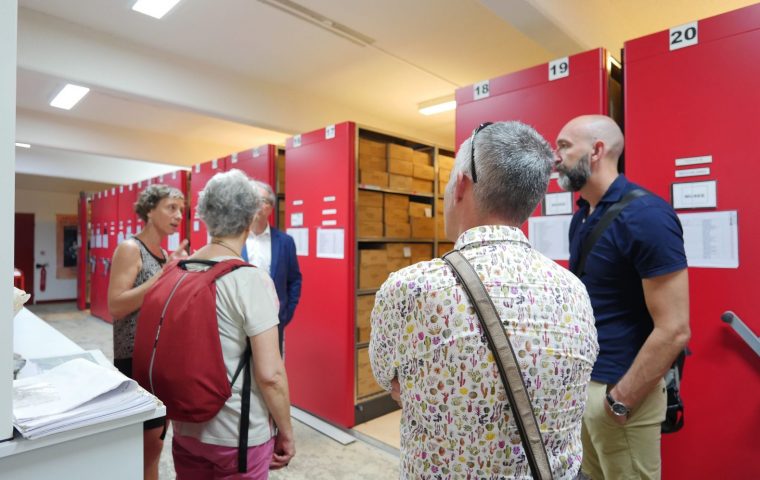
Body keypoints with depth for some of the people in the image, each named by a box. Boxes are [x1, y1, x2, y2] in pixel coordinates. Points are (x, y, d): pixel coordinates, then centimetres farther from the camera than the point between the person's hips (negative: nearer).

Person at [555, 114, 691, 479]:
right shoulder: (581, 216, 6)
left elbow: (674, 330, -21)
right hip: (581, 380, 8)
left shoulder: (645, 215, -19)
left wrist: (620, 401, -16)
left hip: (619, 387, -7)